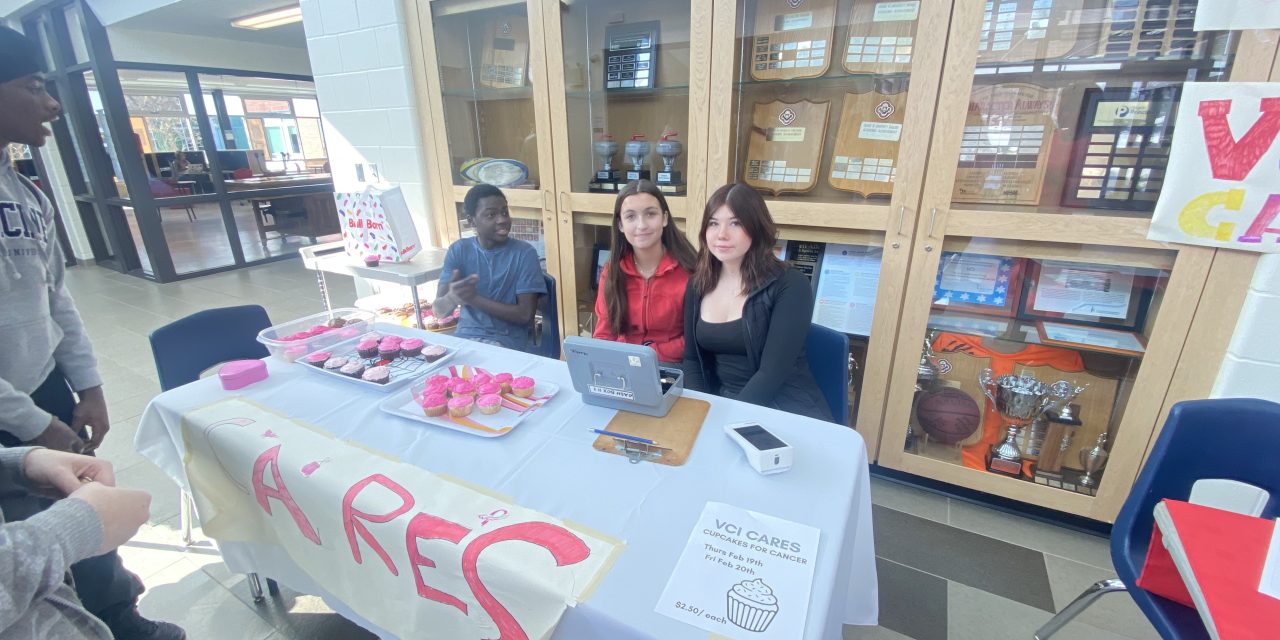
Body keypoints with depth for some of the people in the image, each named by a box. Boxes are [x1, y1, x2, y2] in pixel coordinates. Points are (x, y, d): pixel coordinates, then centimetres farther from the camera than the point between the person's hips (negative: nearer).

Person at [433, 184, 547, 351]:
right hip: (465, 336, 3)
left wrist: (474, 298, -20)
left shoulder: (524, 253, -6)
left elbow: (525, 315, -12)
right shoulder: (458, 250, 3)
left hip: (509, 343, -3)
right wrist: (452, 297, -26)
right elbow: (438, 310, -2)